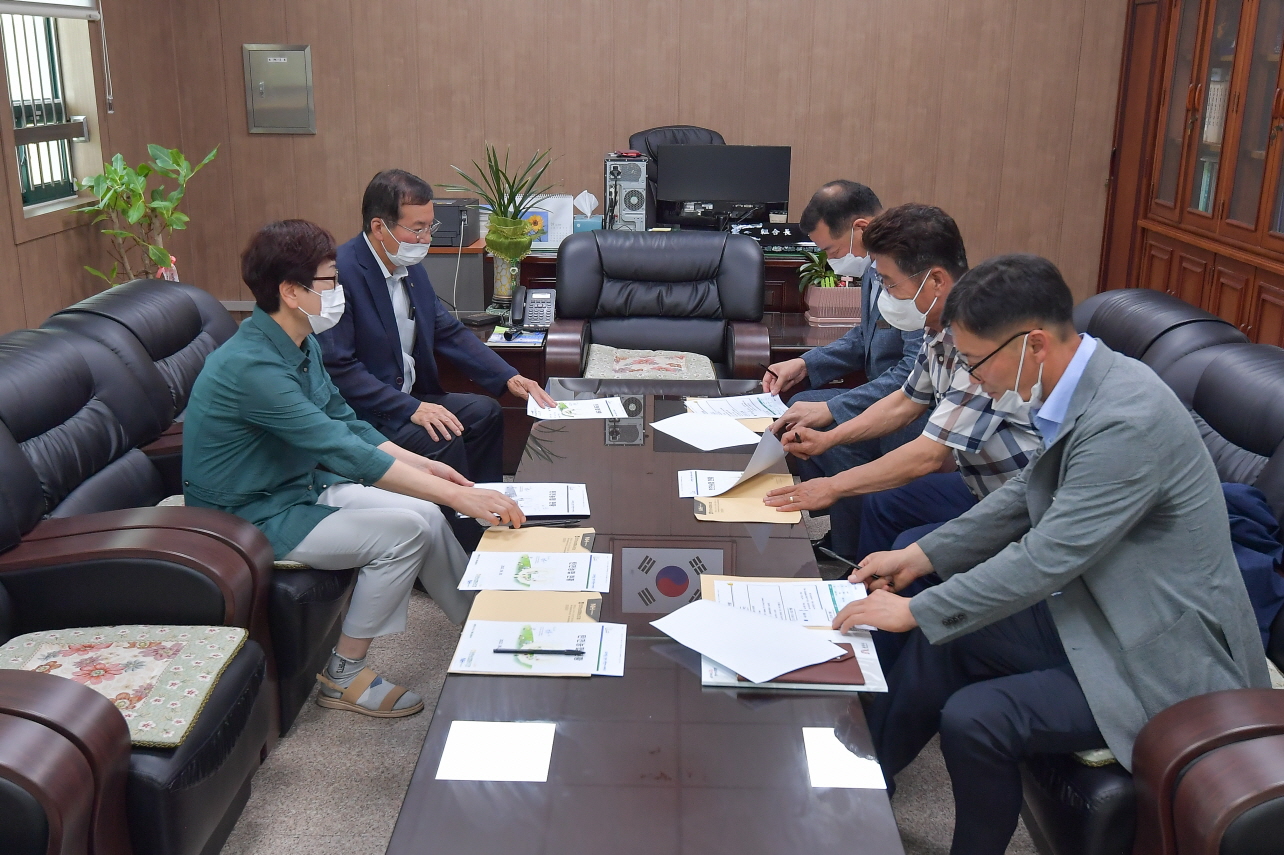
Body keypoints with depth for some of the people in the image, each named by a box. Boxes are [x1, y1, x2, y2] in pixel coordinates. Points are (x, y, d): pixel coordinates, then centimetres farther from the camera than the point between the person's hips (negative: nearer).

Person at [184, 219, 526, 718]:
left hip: (302, 486, 9)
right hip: (250, 518, -9)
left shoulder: (302, 344, 1)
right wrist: (457, 496, -36)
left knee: (425, 514, -1)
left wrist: (421, 465, -1)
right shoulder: (251, 366, -30)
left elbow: (345, 423, 11)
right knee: (404, 530, -19)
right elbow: (345, 452, -35)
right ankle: (343, 676, -5)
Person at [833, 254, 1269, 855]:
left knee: (973, 718, -18)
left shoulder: (1127, 419, -30)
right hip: (1097, 611, 9)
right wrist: (923, 556, 8)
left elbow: (1047, 558, -28)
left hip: (1163, 655, -9)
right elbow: (1026, 496, 12)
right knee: (942, 640, 8)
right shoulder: (1078, 388, -3)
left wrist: (915, 611, -19)